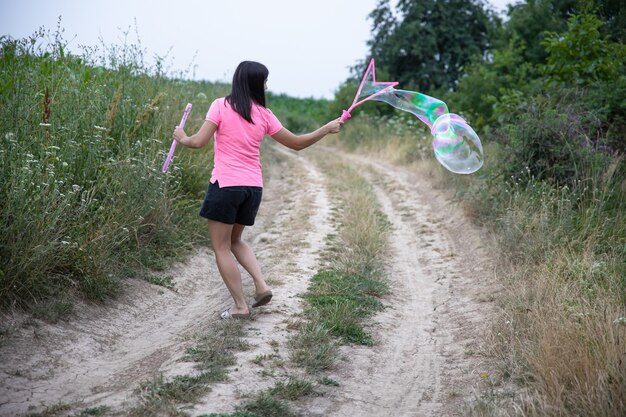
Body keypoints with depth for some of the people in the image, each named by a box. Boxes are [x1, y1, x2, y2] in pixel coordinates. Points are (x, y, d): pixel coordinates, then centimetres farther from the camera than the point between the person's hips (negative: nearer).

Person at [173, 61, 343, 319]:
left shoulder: (221, 106, -6)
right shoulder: (264, 114, 4)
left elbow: (198, 142, -9)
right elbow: (297, 143, 10)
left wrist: (181, 137, 12)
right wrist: (327, 129, 23)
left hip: (225, 185, -4)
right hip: (253, 188, 5)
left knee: (221, 247, 8)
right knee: (235, 240, 25)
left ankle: (240, 306, 7)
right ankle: (261, 285, 9)